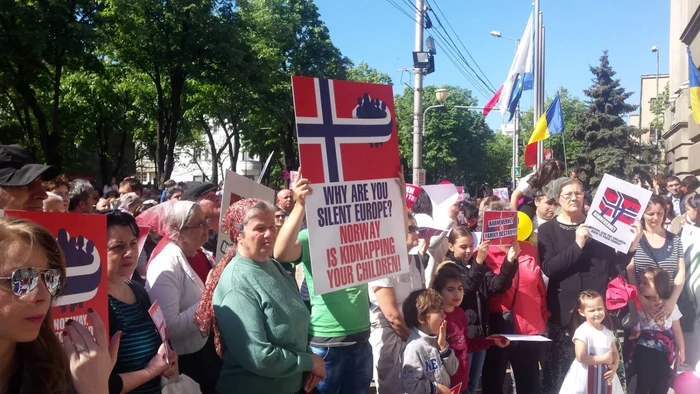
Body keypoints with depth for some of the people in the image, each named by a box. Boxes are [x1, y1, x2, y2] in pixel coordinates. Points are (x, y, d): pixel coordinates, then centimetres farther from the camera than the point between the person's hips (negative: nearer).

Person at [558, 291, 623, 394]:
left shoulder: (608, 332, 7)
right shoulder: (582, 331, -14)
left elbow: (615, 353, 13)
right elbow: (581, 357, -19)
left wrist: (614, 367, -7)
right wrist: (604, 359, -14)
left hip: (605, 377, 6)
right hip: (586, 378, -6)